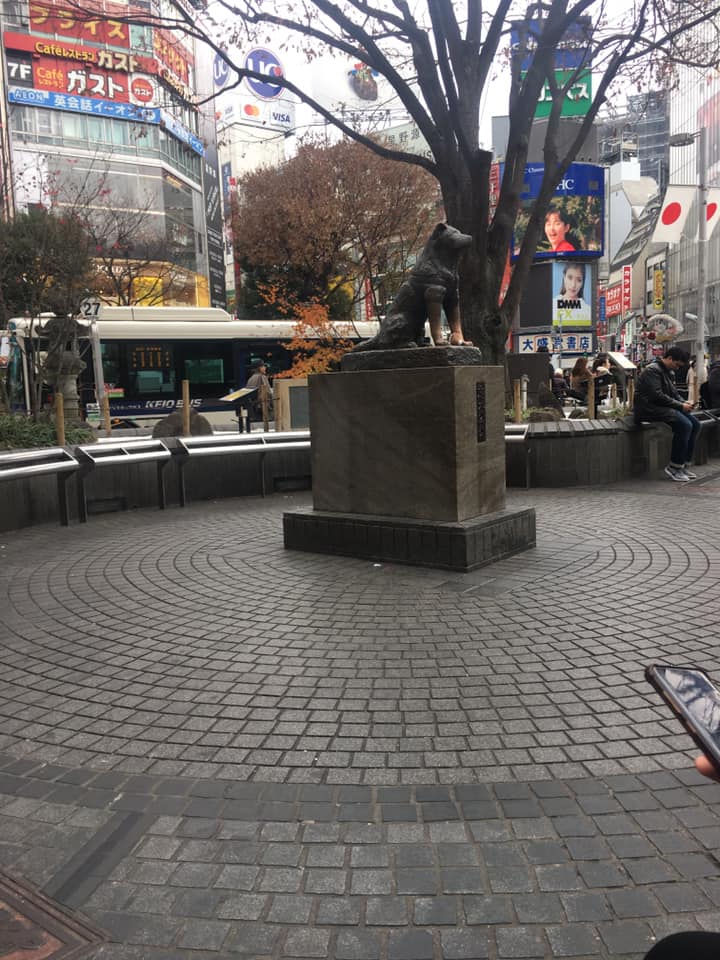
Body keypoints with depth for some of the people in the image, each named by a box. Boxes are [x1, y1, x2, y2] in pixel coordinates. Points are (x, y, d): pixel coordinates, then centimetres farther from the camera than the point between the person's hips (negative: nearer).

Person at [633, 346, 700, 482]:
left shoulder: (667, 372, 18)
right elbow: (657, 396, -22)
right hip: (649, 408, -10)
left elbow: (674, 393, 21)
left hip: (663, 407, 10)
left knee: (695, 424, -4)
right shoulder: (652, 370, -13)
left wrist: (684, 402, 1)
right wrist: (680, 406, -18)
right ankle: (674, 467, -17)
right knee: (684, 425, -25)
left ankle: (685, 465, 0)